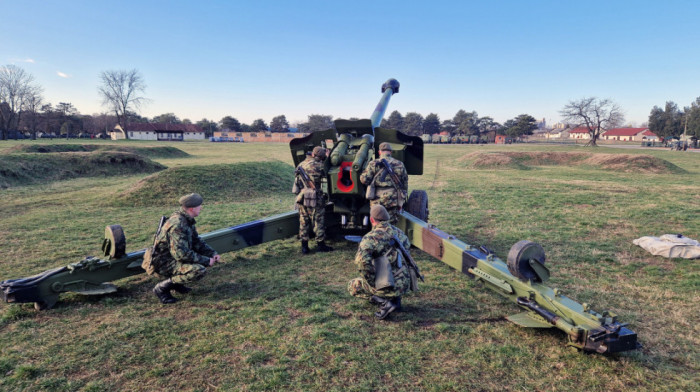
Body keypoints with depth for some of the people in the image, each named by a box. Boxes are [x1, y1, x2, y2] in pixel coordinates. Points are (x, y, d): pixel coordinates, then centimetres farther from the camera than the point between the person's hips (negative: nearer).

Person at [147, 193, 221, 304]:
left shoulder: (187, 220, 5)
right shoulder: (177, 225, -26)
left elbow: (197, 241, 14)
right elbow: (181, 254, -30)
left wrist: (213, 254, 0)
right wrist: (206, 261, -22)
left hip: (174, 256, 10)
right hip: (164, 264, -10)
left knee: (207, 256, 10)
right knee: (199, 271, -28)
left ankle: (177, 283, 11)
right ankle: (162, 288, -11)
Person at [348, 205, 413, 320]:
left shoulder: (370, 237, -13)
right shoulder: (399, 232, 6)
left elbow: (361, 260, -27)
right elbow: (407, 245, 24)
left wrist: (373, 282, -15)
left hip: (389, 287, -6)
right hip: (405, 284, 6)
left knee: (352, 286, 15)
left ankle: (384, 302, -4)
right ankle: (395, 299, 16)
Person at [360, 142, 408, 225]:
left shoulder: (374, 164, -1)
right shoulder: (399, 164, 8)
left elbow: (364, 179, -8)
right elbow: (405, 185, 12)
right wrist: (402, 201, 19)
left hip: (378, 200, -1)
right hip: (394, 200, 2)